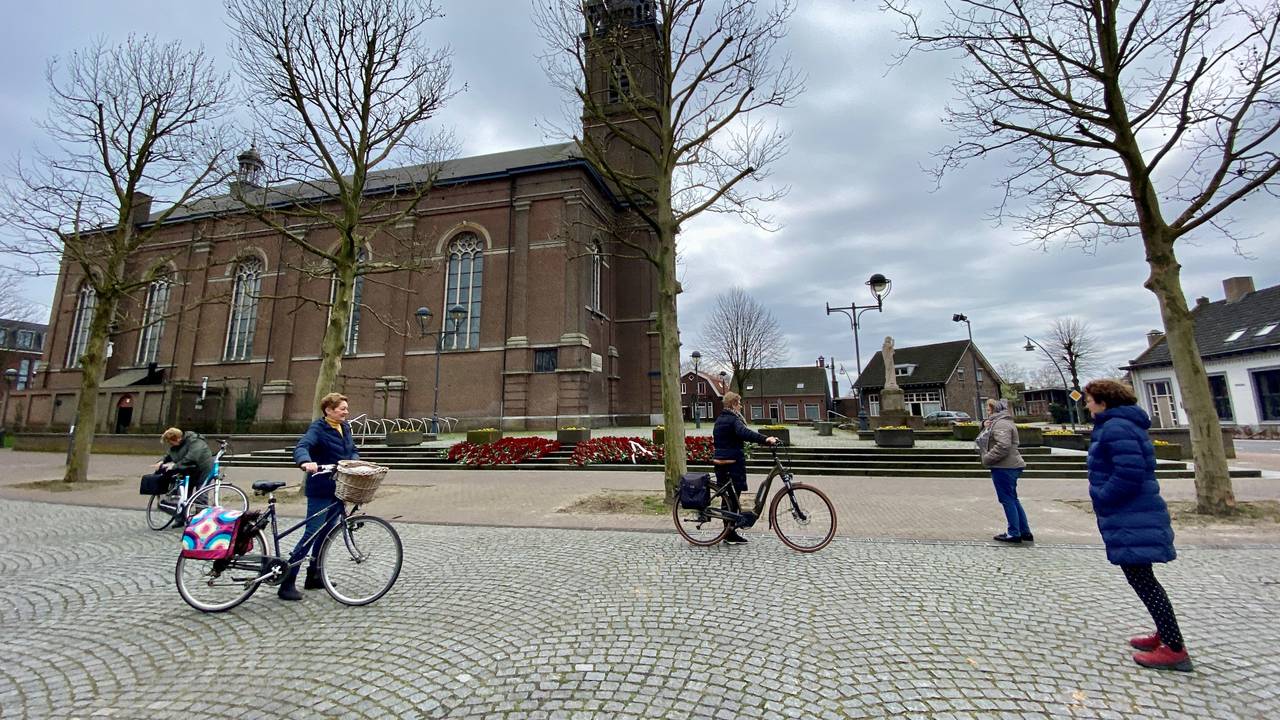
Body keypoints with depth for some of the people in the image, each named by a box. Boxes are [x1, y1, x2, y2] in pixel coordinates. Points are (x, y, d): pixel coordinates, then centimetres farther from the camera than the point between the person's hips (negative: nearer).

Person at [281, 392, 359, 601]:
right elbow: (301, 447, -29)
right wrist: (306, 462, -49)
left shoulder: (344, 427, 9)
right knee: (312, 533, -6)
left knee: (326, 533, 15)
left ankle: (314, 576, 28)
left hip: (338, 489, 7)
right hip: (320, 490, -7)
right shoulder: (318, 428, -13)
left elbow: (352, 450, 17)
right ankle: (287, 583, 5)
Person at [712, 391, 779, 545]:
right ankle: (731, 535, 3)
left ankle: (728, 530, 22)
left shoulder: (719, 420, 15)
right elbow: (744, 432, -33)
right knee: (733, 497, -2)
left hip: (720, 462, 9)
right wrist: (765, 439, -42)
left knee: (726, 497, 14)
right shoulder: (734, 419, -13)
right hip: (733, 463, -9)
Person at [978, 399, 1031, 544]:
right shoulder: (998, 422, 16)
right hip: (1010, 466, 10)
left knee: (1008, 500, -2)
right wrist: (985, 424, 5)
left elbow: (1003, 446, -27)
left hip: (1004, 468, -10)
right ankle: (1025, 532, 24)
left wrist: (987, 459, -18)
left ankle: (1014, 534, 6)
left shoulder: (1001, 424, -16)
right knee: (1012, 499, 17)